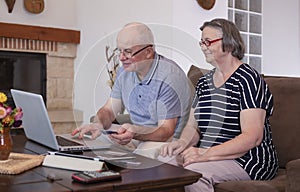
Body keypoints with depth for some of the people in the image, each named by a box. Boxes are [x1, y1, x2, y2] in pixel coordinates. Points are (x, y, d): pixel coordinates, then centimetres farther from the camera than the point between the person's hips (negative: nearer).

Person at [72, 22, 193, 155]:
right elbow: (109, 110, 7)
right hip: (137, 140, 6)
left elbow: (166, 132, -21)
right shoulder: (124, 72, 5)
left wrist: (135, 133, -39)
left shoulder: (169, 77, -19)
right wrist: (99, 124, -17)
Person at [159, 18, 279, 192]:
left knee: (192, 173, -32)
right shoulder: (204, 82, 13)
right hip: (207, 155, 7)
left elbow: (253, 137, -19)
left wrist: (207, 154, -28)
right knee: (161, 161, -18)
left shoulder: (248, 79, -11)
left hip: (248, 159, -6)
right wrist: (183, 142, -11)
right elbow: (193, 126, 13)